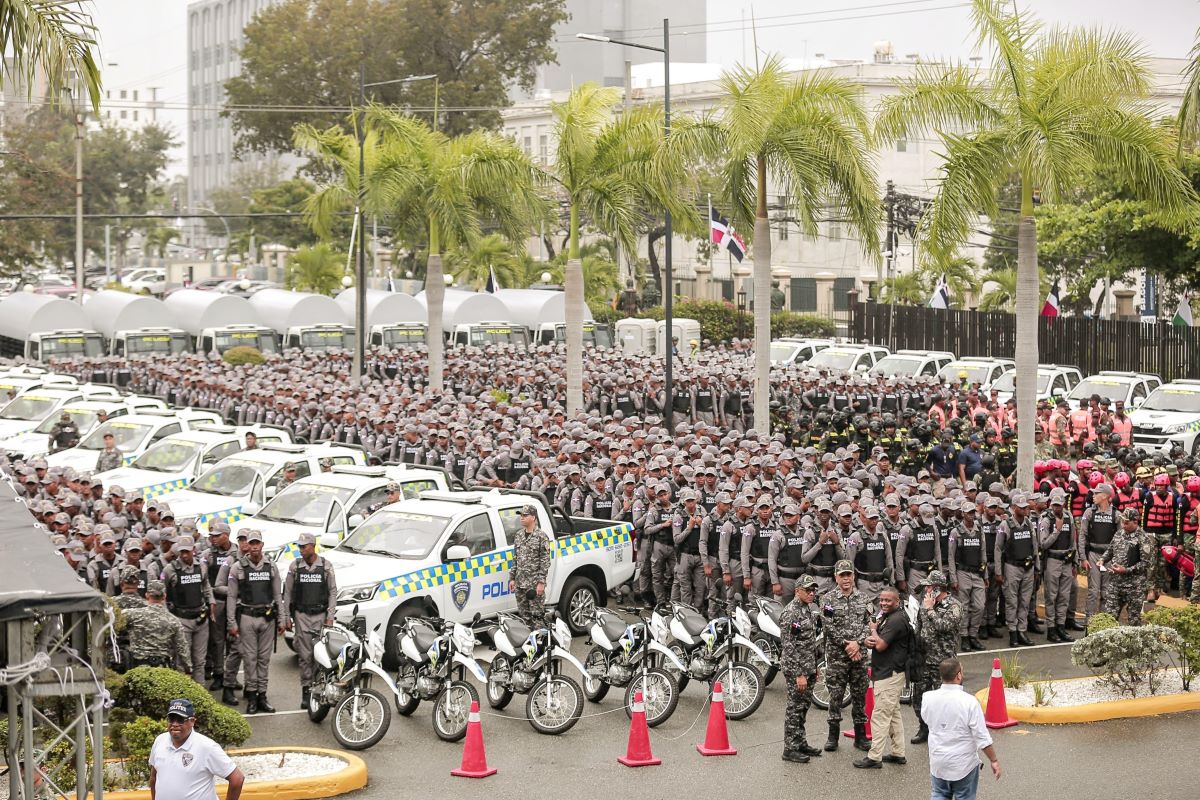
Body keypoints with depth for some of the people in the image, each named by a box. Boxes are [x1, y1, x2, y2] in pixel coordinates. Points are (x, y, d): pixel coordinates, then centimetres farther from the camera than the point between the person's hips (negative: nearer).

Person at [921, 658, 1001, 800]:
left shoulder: (929, 698, -10)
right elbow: (982, 737, -18)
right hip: (963, 763, -3)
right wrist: (994, 760, -7)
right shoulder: (969, 702, -22)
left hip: (938, 762, 3)